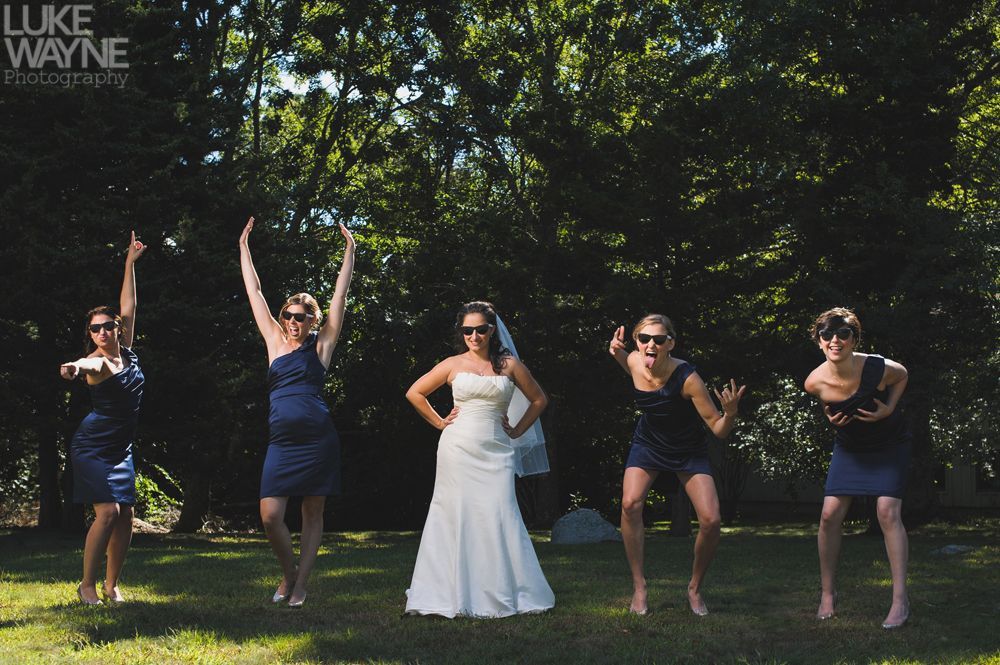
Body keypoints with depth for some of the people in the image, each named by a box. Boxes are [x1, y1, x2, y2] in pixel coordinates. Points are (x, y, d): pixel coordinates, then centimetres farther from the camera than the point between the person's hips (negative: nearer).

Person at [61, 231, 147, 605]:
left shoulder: (125, 351, 5)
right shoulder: (95, 362, -14)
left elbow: (128, 307, 12)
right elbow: (90, 366, -40)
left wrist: (130, 263, 13)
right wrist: (75, 367, -65)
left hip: (121, 448, 7)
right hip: (92, 446, -7)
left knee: (126, 515, 0)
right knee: (108, 512, -17)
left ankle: (112, 585, 10)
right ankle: (87, 585, -7)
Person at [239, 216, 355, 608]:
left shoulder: (320, 346, 6)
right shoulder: (275, 342, 11)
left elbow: (340, 294, 6)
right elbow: (254, 293, 16)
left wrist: (349, 251, 7)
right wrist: (244, 248, 18)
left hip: (318, 439, -2)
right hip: (282, 441, 2)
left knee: (313, 514, 3)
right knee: (269, 516, -8)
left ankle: (300, 586, 11)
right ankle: (288, 573, 16)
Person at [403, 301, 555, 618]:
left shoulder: (509, 364, 7)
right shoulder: (453, 365, 6)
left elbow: (539, 399, 16)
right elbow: (414, 393, 14)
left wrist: (517, 430, 9)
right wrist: (440, 422, 9)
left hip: (495, 452, 0)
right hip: (458, 449, 0)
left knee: (498, 517, -6)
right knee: (457, 517, -2)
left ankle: (504, 594, 2)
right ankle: (456, 595, 4)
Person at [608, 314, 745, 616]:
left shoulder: (687, 378, -31)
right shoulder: (634, 362, -18)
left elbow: (718, 430, -26)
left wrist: (730, 413, -47)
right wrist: (617, 354, -7)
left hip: (689, 452, -3)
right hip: (648, 444, 3)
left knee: (711, 521, -15)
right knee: (630, 504, -22)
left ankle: (694, 589, 10)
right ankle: (639, 587, -8)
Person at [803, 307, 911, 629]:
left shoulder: (878, 369, -30)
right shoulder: (816, 382, -21)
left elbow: (902, 376, -5)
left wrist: (889, 409, -18)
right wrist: (832, 417, -15)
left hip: (889, 446, -3)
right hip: (849, 448, 3)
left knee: (888, 511, -16)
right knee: (830, 514, -5)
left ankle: (900, 599, -11)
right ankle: (827, 592, 11)